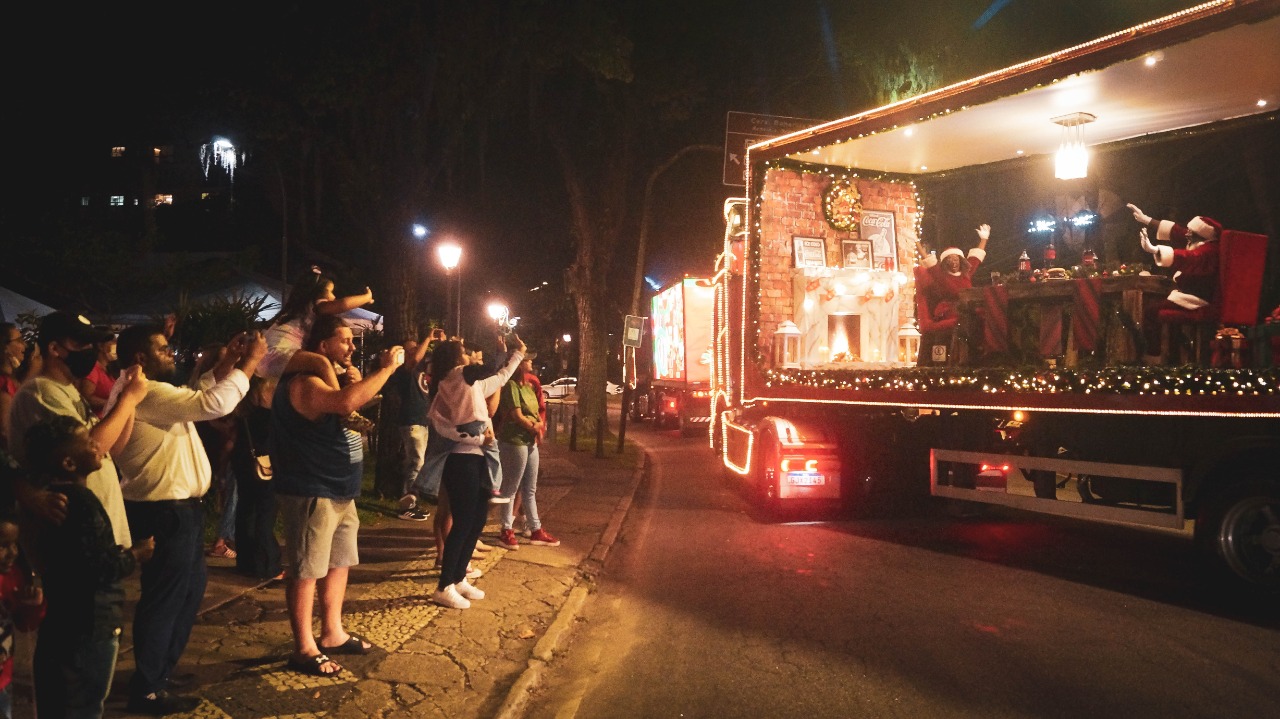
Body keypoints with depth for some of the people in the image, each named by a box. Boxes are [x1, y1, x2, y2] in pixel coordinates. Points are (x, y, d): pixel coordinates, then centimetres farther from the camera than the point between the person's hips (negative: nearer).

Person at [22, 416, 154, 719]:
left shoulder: (56, 496, 8)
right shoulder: (80, 502, -22)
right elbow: (98, 569, -26)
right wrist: (135, 556, -11)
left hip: (66, 624, 9)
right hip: (88, 627, -9)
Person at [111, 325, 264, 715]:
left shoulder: (150, 392, 13)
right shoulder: (146, 393, -21)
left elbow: (197, 399, 20)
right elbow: (214, 404, -29)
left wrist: (227, 363, 9)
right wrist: (250, 362, -20)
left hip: (175, 508, 11)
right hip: (165, 512, -11)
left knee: (190, 588, 22)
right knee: (164, 599, 0)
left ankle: (162, 668, 35)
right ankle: (146, 690, 12)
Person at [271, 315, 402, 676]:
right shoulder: (304, 382, -20)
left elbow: (351, 408, 25)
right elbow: (346, 403, -38)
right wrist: (386, 368, -30)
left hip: (339, 491, 11)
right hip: (310, 493, -11)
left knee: (339, 563, 17)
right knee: (305, 571, -1)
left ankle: (332, 634, 29)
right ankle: (304, 649, 8)